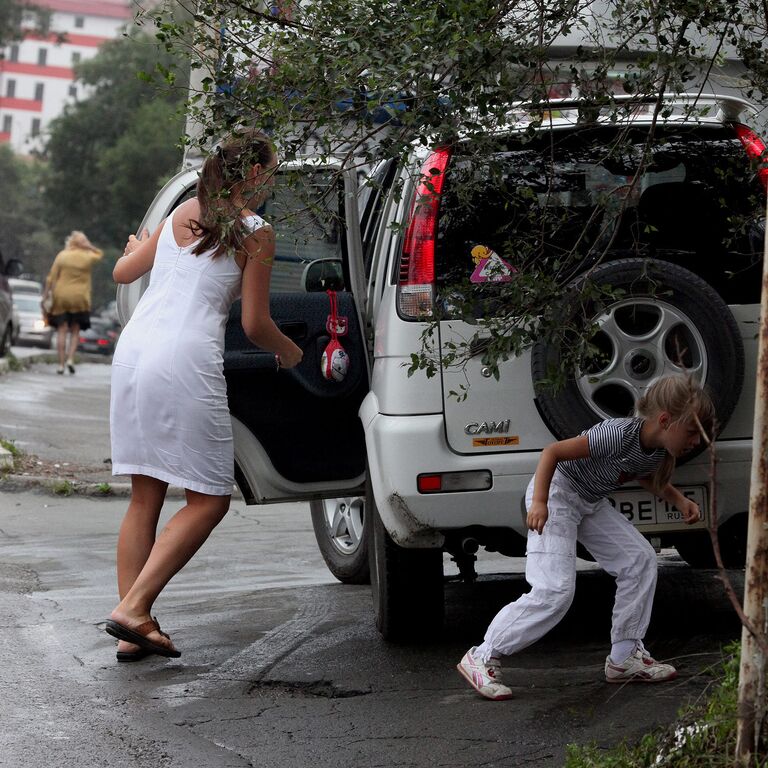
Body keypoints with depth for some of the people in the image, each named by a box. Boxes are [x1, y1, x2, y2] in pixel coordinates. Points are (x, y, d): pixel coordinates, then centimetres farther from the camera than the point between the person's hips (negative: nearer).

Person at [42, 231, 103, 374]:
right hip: (79, 298, 0)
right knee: (75, 331, 10)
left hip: (61, 297, 0)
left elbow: (51, 278, -2)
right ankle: (70, 359, -6)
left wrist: (45, 295, 2)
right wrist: (87, 245, 6)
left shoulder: (62, 256, -1)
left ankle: (61, 364, -2)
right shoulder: (88, 257, -1)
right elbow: (99, 253, 22)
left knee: (62, 331, 2)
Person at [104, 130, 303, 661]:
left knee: (145, 497, 11)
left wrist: (137, 247, 49)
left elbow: (123, 273, 26)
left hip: (133, 352, 7)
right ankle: (134, 609, -9)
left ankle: (132, 633, 9)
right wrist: (290, 353, 20)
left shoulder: (184, 214, 16)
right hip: (186, 363, -7)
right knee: (209, 501, 2)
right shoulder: (256, 233, -1)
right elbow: (255, 325, -1)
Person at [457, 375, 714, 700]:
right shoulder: (620, 434, -31)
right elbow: (552, 452, -28)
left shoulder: (658, 450, -5)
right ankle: (482, 658, -10)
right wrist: (539, 503, -32)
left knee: (640, 559, 1)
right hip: (556, 493, -9)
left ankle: (624, 657, 10)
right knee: (555, 590, -18)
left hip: (590, 503, 9)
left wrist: (678, 500, 7)